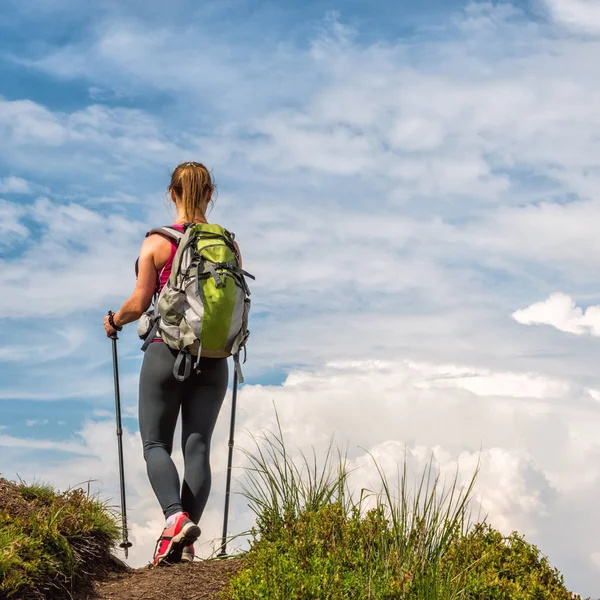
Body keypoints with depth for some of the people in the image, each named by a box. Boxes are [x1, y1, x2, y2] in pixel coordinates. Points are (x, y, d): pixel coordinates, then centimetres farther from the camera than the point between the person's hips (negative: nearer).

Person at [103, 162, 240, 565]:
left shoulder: (157, 243, -6)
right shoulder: (228, 244, 2)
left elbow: (139, 304, -7)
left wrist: (114, 321, 14)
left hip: (167, 351, -3)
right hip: (213, 358, 3)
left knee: (156, 444, 5)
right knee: (198, 446, 4)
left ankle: (176, 515, -21)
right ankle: (186, 543, -3)